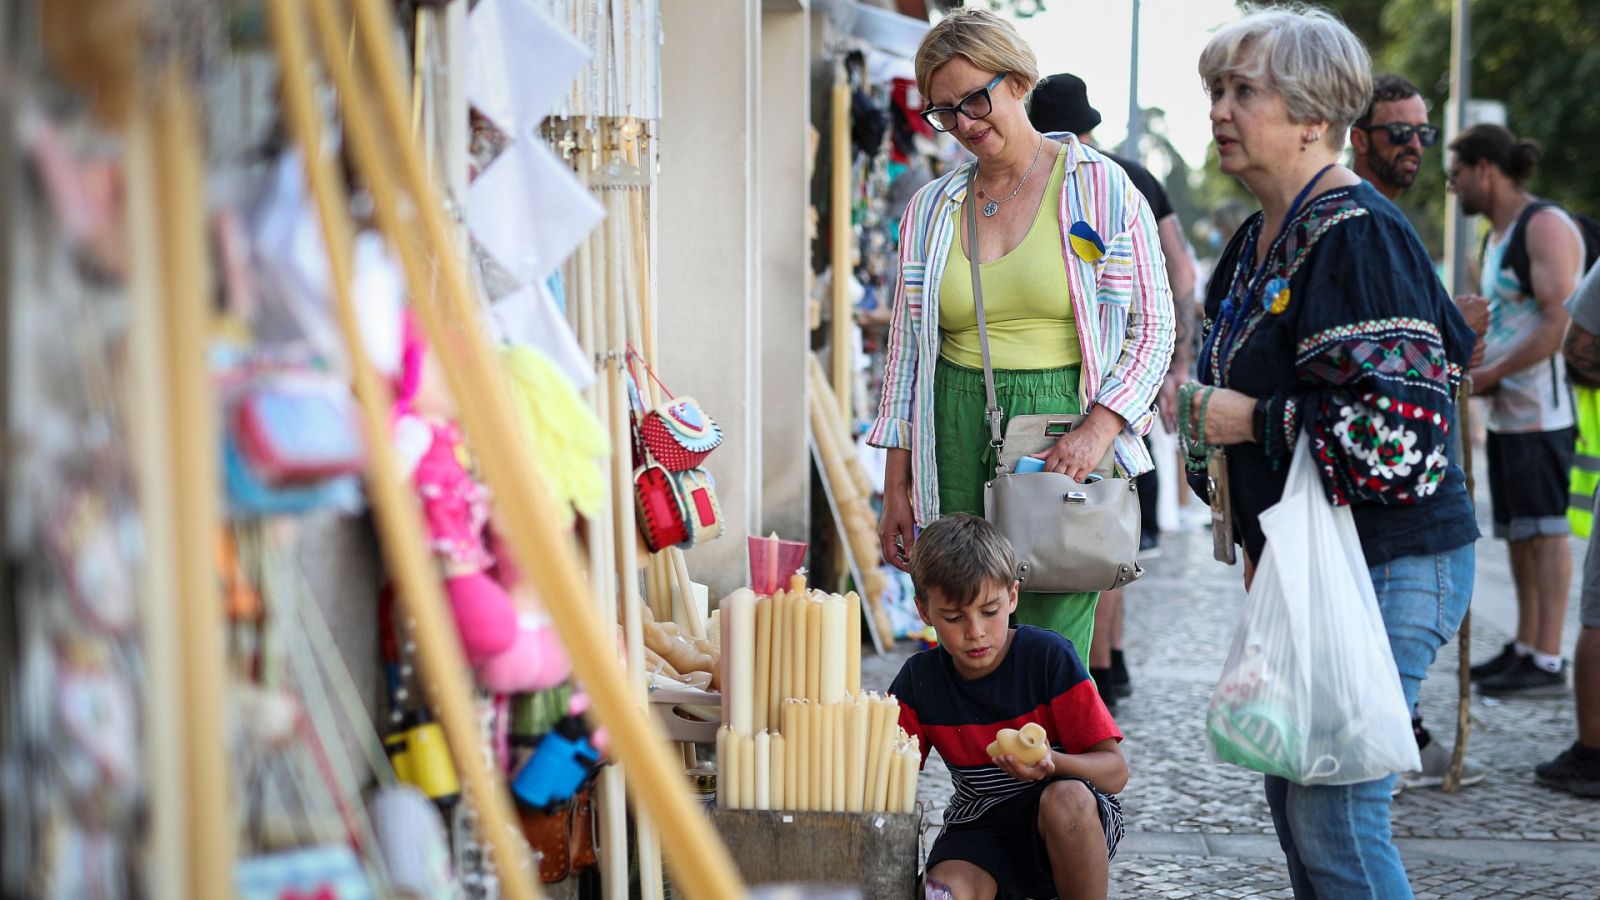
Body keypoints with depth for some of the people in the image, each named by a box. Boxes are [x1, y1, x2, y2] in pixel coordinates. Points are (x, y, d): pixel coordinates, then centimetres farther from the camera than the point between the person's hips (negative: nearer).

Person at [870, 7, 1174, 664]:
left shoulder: (1102, 188, 2)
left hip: (1063, 433, -3)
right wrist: (896, 488, 10)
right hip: (957, 434, 3)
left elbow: (1153, 326, 1)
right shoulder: (931, 209, 13)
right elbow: (906, 351, 15)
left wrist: (1099, 429, -13)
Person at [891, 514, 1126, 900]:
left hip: (1073, 823, -2)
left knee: (1066, 797, -37)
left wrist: (1052, 764, -35)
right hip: (978, 828, 2)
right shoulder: (919, 680, -2)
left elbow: (1115, 770, -14)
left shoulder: (1049, 656, -13)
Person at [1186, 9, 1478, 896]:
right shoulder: (1258, 239, 13)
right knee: (1290, 793, 15)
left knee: (1334, 815, -9)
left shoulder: (1356, 236, -17)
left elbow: (1399, 430, -25)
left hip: (1388, 570, -10)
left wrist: (1254, 421, -17)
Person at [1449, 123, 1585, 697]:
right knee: (1516, 533, 12)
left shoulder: (1546, 226, -11)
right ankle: (1524, 648, 19)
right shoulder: (1495, 237, 18)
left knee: (1544, 531, -6)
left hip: (1541, 408, -9)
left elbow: (1559, 324, -19)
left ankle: (1548, 663, -3)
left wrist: (1489, 374, -16)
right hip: (1504, 412, 9)